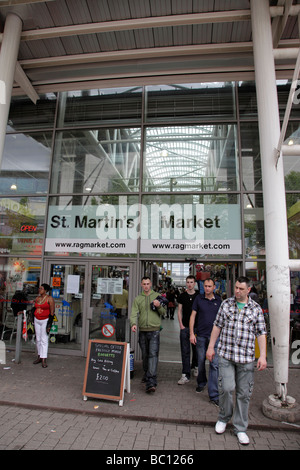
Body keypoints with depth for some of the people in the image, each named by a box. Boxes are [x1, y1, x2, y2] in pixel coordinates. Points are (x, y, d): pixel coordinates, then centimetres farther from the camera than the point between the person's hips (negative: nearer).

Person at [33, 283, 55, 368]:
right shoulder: (37, 298, 7)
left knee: (44, 340, -6)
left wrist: (49, 324, -16)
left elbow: (52, 312, -13)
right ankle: (39, 357, 21)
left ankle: (44, 360, -3)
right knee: (38, 339, 10)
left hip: (45, 320, -6)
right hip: (37, 320, 6)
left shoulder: (49, 298, -11)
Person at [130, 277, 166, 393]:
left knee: (153, 354, -11)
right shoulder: (137, 299, 9)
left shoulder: (157, 296, 6)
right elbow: (134, 313, -1)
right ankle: (146, 375, 34)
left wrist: (159, 306, -16)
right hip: (142, 331, 3)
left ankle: (151, 382, -12)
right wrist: (133, 324, -20)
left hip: (154, 330, -3)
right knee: (145, 355, 14)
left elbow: (163, 313, 5)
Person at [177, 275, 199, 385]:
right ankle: (185, 375, 8)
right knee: (185, 351, 1)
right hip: (185, 327, 0)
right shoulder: (182, 296, 3)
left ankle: (195, 365, 41)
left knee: (196, 349, 15)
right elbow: (179, 311, 6)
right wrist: (181, 324, -2)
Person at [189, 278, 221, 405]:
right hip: (200, 336, 0)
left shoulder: (219, 300, 3)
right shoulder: (198, 299, 0)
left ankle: (213, 394, 6)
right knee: (201, 362, 14)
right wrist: (191, 333, -5)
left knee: (215, 364, -3)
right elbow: (193, 316, 1)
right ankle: (201, 383, 39)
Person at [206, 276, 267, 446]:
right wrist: (211, 347, 7)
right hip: (226, 355, 0)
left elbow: (261, 333, 2)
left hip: (246, 357, 0)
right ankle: (223, 418, 25)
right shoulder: (226, 304, 3)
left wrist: (263, 355, -6)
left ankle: (240, 428, 27)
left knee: (244, 393, 8)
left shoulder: (256, 308, 2)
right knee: (226, 388, -4)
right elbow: (217, 326, 8)